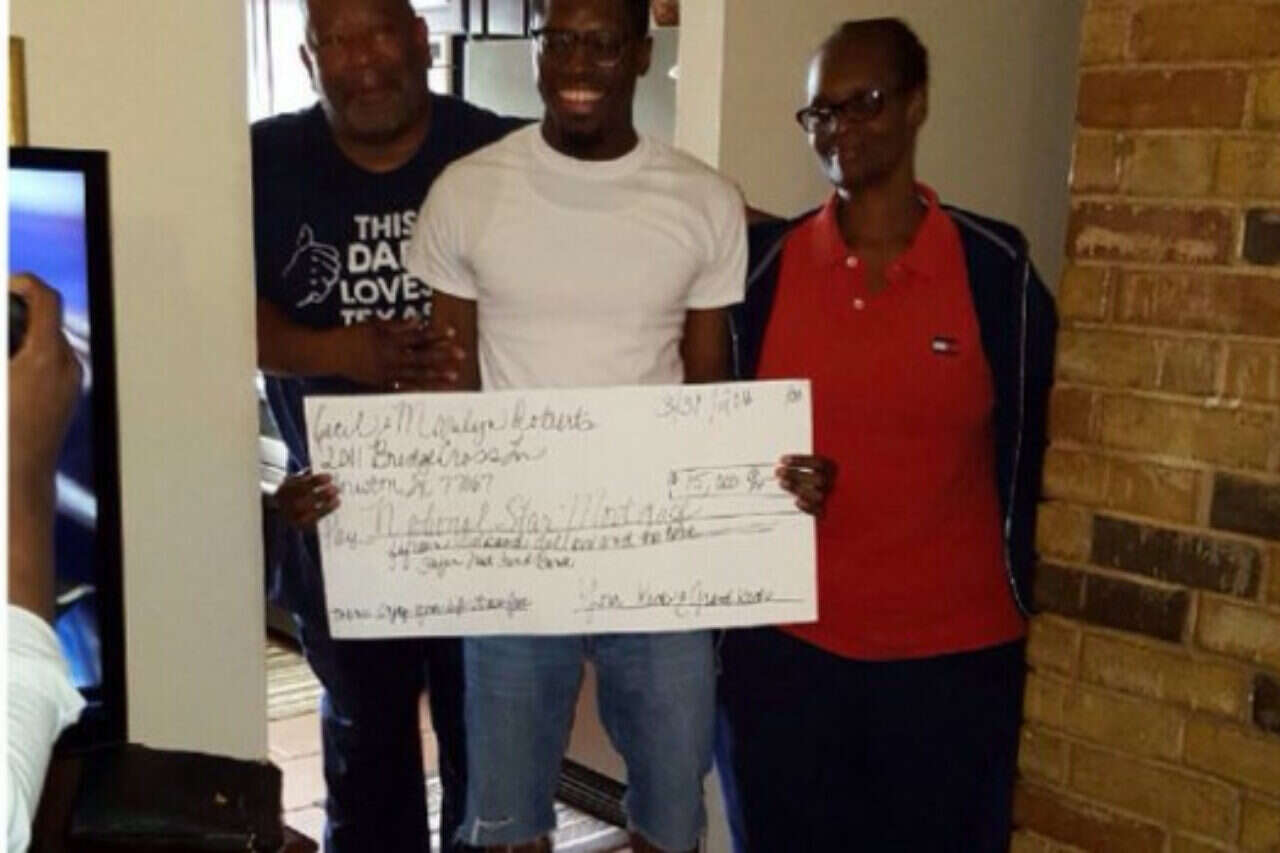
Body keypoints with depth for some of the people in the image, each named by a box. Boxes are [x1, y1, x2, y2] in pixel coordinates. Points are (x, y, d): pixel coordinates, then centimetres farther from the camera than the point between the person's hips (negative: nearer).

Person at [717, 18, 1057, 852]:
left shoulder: (996, 267, -5)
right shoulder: (765, 262, -1)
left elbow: (1020, 453, 4)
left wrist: (1013, 609, 9)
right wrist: (774, 484, -12)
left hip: (953, 652, -1)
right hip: (783, 643, 1)